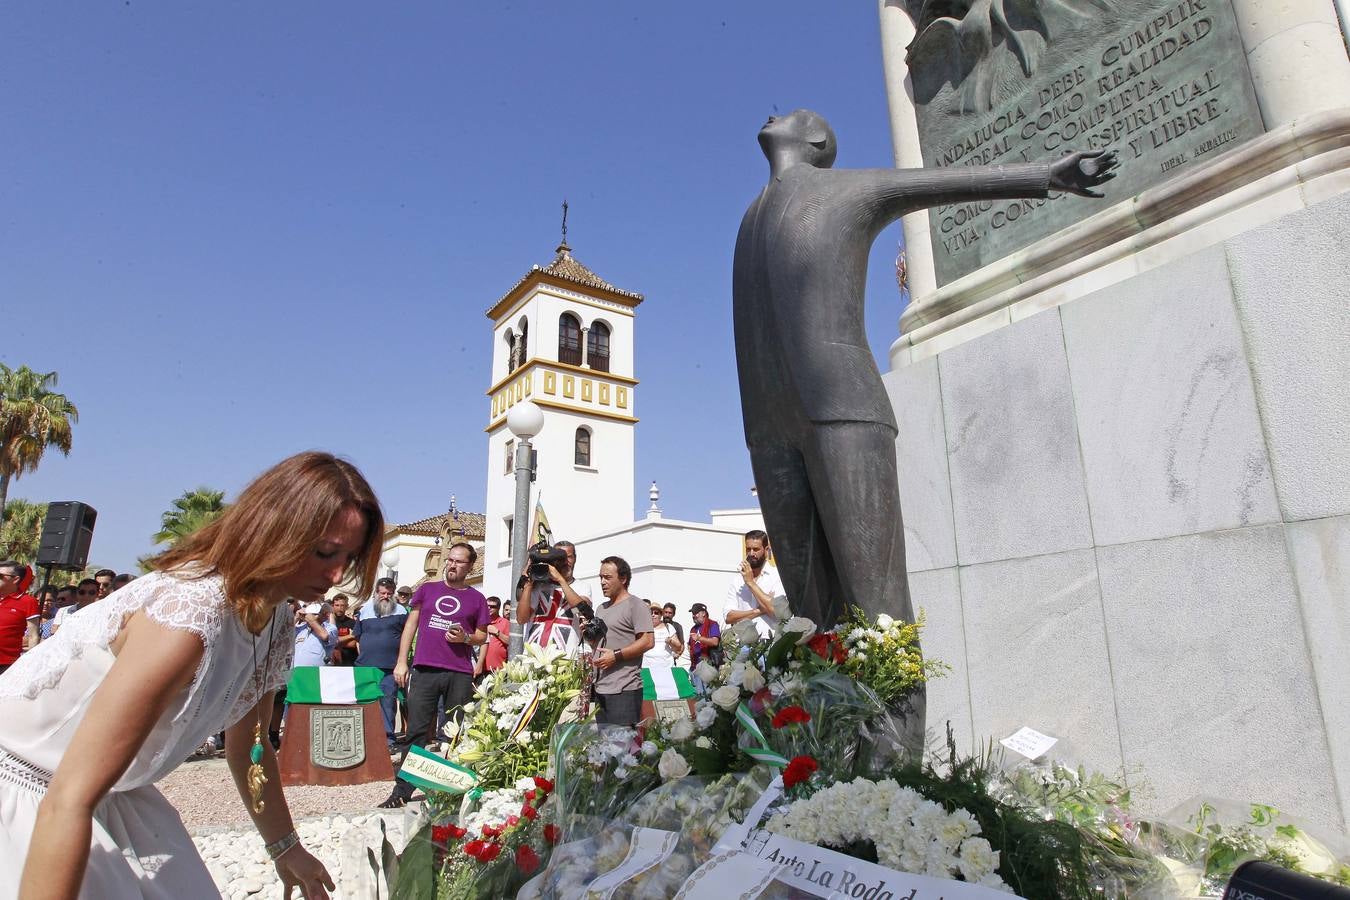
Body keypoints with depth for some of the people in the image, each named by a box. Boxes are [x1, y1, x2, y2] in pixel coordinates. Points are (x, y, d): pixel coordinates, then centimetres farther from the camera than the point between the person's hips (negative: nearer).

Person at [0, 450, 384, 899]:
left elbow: (247, 744, 6)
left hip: (111, 792, 7)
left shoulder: (277, 622, -8)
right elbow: (67, 803, -32)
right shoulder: (190, 613, -34)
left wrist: (286, 849, 13)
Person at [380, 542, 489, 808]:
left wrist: (465, 638, -9)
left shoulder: (477, 599, 10)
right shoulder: (427, 589, 13)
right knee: (416, 731, 1)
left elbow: (482, 636, 13)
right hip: (424, 671, 1)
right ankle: (402, 790, 9)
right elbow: (410, 626, 13)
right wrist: (401, 662, 6)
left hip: (460, 674, 0)